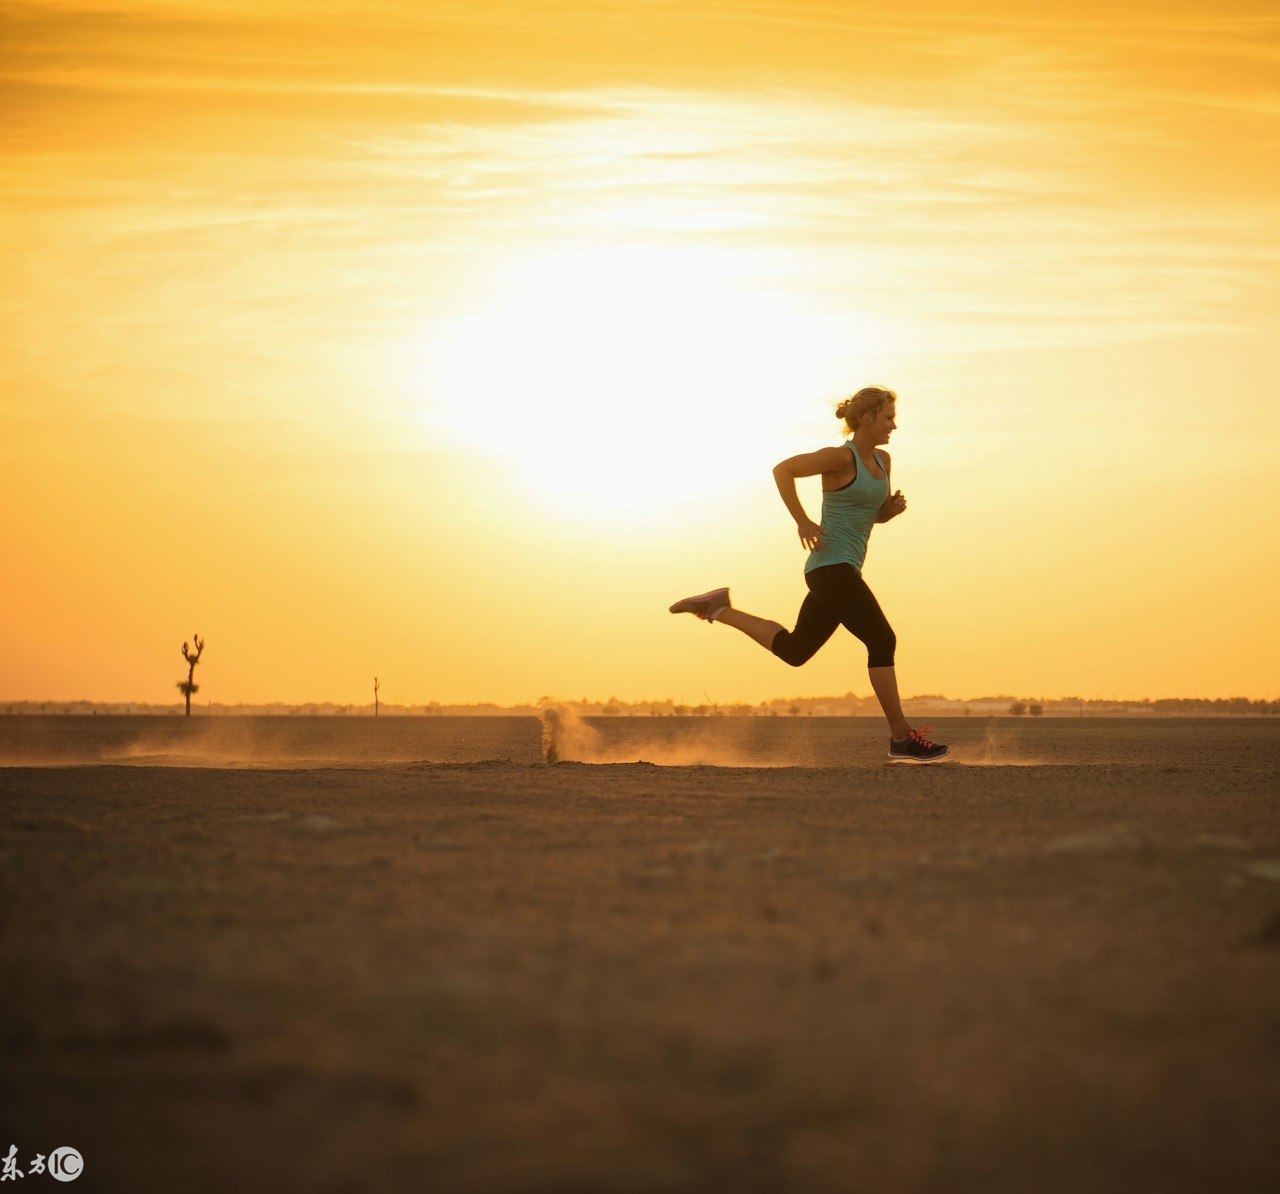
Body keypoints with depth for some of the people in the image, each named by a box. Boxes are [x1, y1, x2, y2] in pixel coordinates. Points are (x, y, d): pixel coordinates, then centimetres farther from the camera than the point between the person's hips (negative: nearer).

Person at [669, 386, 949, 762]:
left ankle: (720, 609, 23)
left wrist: (895, 507, 1)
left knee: (794, 650, 17)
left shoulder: (882, 461, 14)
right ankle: (902, 737, -7)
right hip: (831, 566, -10)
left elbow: (877, 514, 25)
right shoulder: (840, 457, -12)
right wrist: (802, 521, -17)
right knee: (882, 641, -12)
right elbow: (782, 469, -14)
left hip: (843, 571, 10)